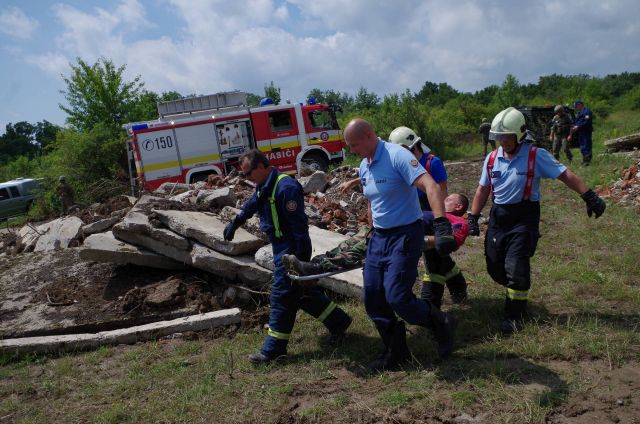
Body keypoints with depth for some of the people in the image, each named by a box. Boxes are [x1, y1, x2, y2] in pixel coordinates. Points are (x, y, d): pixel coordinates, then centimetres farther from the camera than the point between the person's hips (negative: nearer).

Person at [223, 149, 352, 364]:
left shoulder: (286, 187, -23)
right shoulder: (264, 186, 8)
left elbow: (298, 224, -25)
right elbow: (251, 205, 28)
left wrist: (301, 256, -24)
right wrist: (234, 223, 34)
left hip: (291, 249, -10)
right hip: (281, 247, 10)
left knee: (282, 296, -2)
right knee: (303, 291, 17)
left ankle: (274, 349, 8)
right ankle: (338, 321, 29)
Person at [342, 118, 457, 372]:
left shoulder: (397, 156, -18)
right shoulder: (364, 167, 8)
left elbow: (431, 186, -30)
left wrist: (442, 226, -41)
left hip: (405, 235, -8)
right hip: (379, 237, 8)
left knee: (397, 298, -14)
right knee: (373, 301, 7)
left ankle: (442, 325, 15)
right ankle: (395, 353, 24)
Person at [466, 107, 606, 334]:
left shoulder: (536, 156, -9)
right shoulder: (492, 158, 3)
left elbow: (565, 175, -8)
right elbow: (483, 190, 11)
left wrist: (590, 197, -14)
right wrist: (473, 217, 7)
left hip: (524, 217, -5)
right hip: (498, 216, 5)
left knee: (516, 266, -9)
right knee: (494, 266, 8)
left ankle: (514, 314, 10)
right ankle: (518, 296, 37)